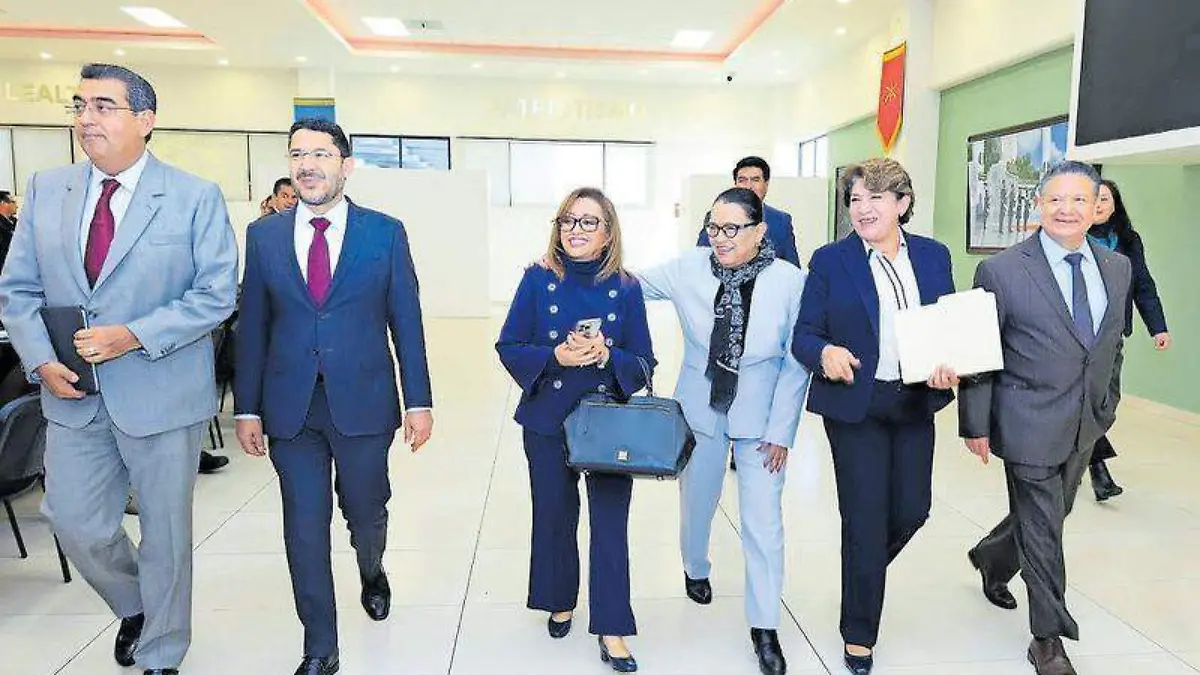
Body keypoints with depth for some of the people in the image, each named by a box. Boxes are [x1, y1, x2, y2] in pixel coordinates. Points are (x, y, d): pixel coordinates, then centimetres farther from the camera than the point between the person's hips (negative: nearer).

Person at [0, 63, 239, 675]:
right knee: (76, 524, 10)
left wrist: (134, 336, -20)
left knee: (166, 532, 10)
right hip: (74, 395, 4)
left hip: (162, 395, -3)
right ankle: (134, 608, 41)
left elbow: (217, 293, -11)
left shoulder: (196, 198, -7)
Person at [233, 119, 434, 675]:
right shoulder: (264, 235, 4)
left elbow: (406, 322, -1)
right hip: (291, 408, 2)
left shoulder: (385, 232, -1)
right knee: (304, 529, 6)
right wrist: (247, 407, 3)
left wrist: (418, 401, -3)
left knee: (365, 512, 14)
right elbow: (252, 327, 6)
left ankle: (372, 572, 50)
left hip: (363, 402, -1)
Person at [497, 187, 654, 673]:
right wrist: (555, 356, -19)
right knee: (554, 515, 15)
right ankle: (560, 602, 39)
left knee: (611, 523, 1)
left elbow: (643, 364, -1)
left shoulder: (625, 288, -3)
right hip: (548, 421, 1)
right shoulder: (539, 279, -4)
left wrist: (606, 355, -21)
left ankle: (611, 629, 16)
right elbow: (509, 346, -3)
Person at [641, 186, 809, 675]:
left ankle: (765, 628, 19)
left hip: (760, 419, -2)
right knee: (696, 501, 20)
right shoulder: (688, 269, -11)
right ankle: (695, 569, 52)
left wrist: (781, 430, -9)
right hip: (700, 411, 2)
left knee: (763, 521, 0)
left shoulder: (790, 281, -16)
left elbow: (796, 363, -10)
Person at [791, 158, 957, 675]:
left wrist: (950, 366, -10)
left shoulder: (934, 256, 5)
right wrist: (825, 353, -27)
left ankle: (863, 570, 44)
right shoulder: (830, 261, -5)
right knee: (865, 519, 3)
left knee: (913, 509, 10)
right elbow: (804, 335, -5)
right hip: (855, 405, -3)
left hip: (916, 404, 4)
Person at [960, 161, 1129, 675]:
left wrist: (1106, 408, 15)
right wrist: (976, 425, -11)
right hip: (1030, 423, -6)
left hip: (1085, 426, 6)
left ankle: (991, 557, 49)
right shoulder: (1001, 271, -13)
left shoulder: (1117, 267, 5)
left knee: (1049, 515, 20)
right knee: (1042, 528, 4)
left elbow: (1112, 344, 15)